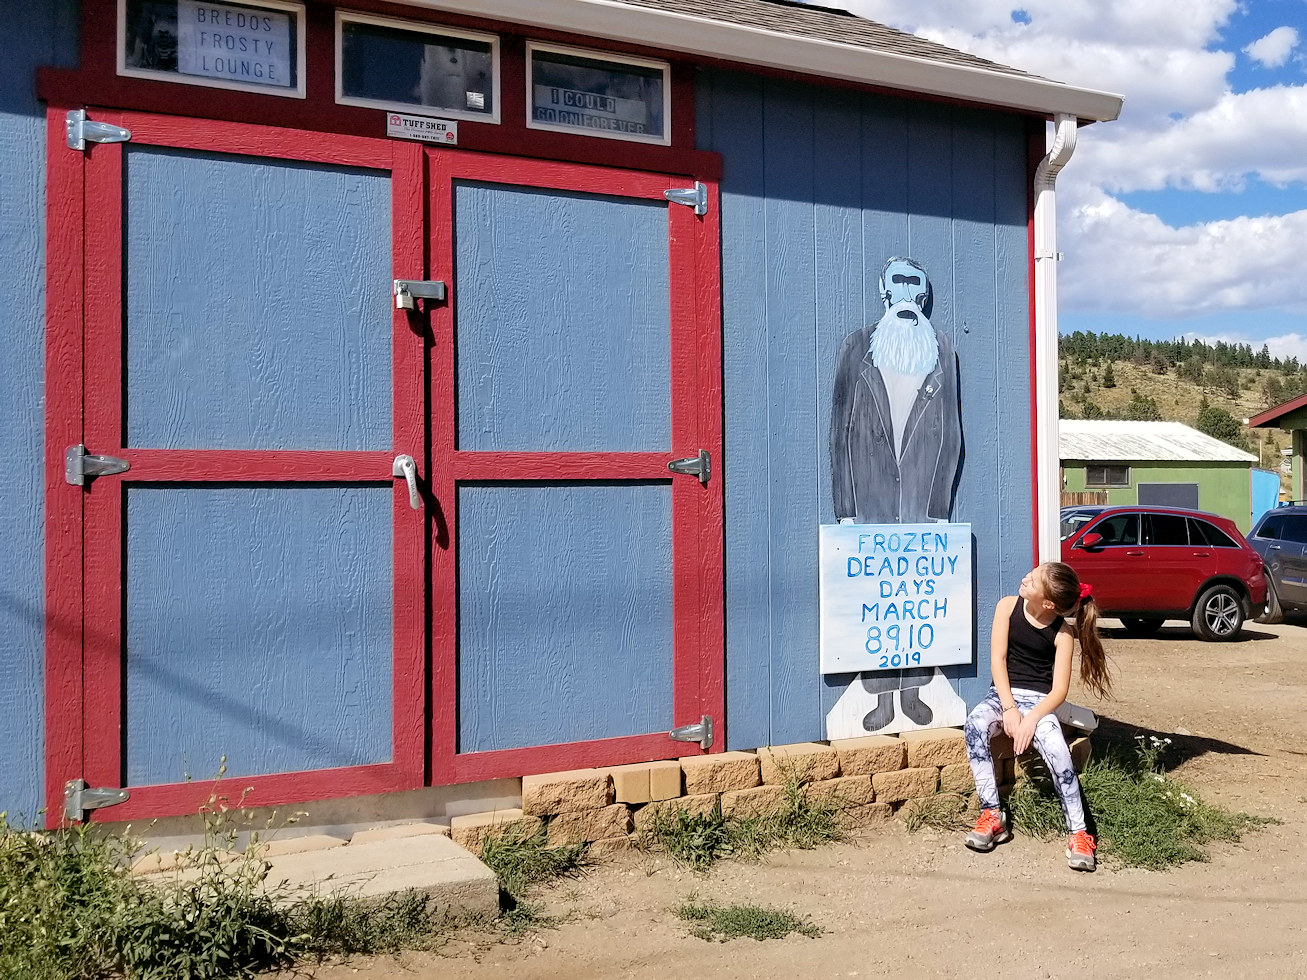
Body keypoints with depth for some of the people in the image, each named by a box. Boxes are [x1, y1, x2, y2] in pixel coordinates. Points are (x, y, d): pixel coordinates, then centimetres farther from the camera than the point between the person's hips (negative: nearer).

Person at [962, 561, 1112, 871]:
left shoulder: (1062, 633, -8)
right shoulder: (1008, 606, -3)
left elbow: (1059, 690, -9)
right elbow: (998, 660, -6)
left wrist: (1032, 718, -26)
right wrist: (1009, 708, -16)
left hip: (1039, 700, -2)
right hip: (1003, 694, 2)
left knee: (1057, 750, -32)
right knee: (974, 725, -32)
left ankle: (1078, 833, -21)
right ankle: (992, 815, -26)